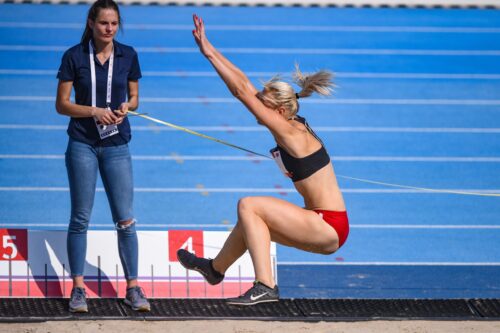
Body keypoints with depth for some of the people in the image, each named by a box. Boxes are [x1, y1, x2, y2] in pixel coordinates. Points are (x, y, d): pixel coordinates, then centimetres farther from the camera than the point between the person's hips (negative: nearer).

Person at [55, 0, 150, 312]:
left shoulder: (128, 55, 2)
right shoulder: (74, 57, -5)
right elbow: (62, 104, -3)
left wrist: (126, 106, -11)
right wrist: (95, 111, -17)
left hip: (116, 145, 2)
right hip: (83, 143, -2)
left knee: (125, 219, 0)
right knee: (80, 218, 2)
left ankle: (133, 287, 7)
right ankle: (78, 288, 9)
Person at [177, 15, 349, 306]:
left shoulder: (291, 134, -16)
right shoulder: (292, 126, 8)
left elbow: (242, 91, -18)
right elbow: (245, 85, 10)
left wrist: (208, 52, -15)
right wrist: (211, 50, 9)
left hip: (330, 227, -10)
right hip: (323, 227, 10)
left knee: (249, 206, -12)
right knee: (251, 221, 20)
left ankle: (265, 287, -15)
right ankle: (216, 268, 44)